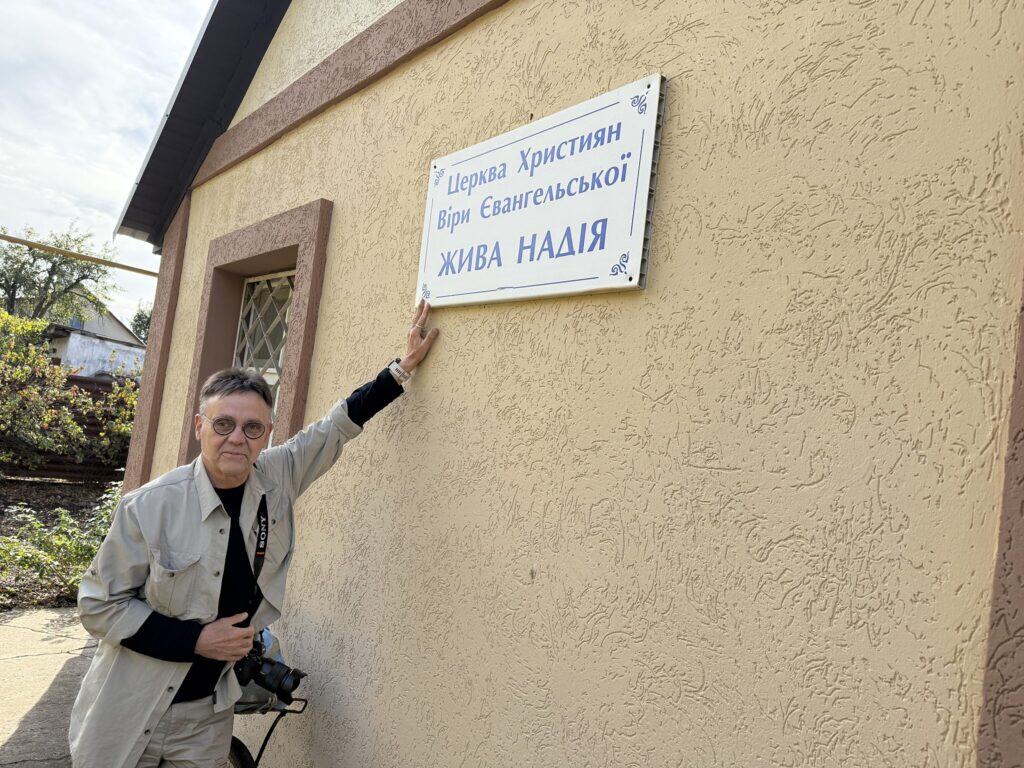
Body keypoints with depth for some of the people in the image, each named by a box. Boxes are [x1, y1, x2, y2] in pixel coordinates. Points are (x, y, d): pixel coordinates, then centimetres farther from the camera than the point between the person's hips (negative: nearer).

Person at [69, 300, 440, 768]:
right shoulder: (149, 506, -19)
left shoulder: (276, 478, -10)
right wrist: (197, 639, -19)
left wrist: (403, 368, -1)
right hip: (126, 717, -2)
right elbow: (98, 605, -11)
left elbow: (337, 426, 0)